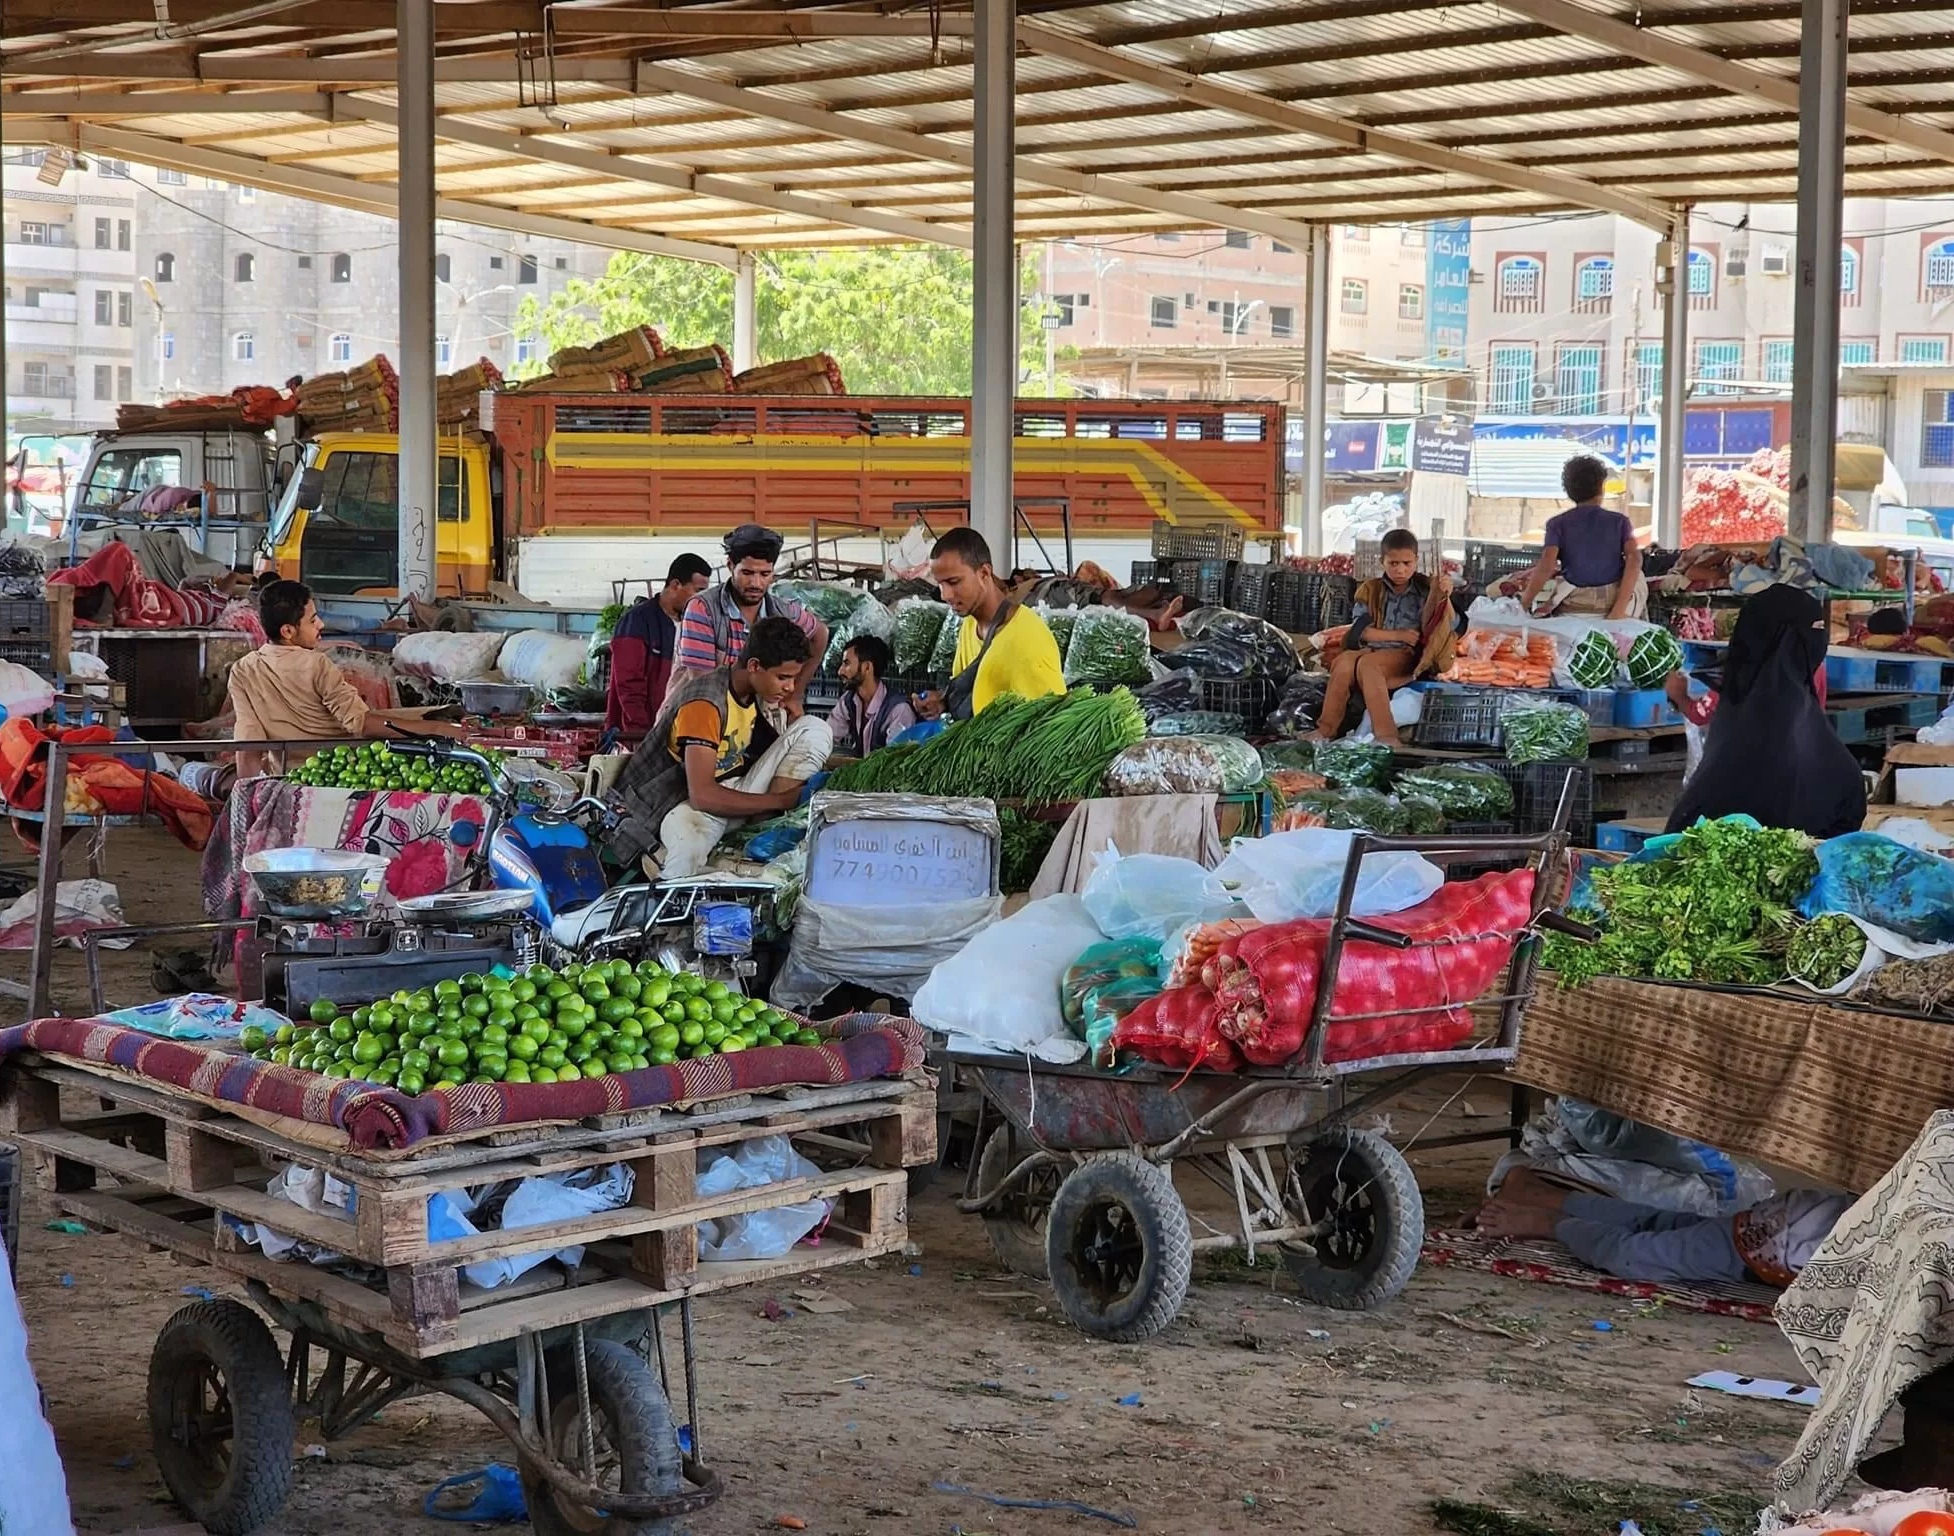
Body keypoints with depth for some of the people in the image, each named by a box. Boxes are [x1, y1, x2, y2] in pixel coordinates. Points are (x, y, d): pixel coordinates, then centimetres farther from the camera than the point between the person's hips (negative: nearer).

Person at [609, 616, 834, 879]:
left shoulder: (761, 691, 0)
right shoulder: (705, 703, -24)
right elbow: (703, 796, -30)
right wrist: (781, 801, -22)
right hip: (683, 803, -8)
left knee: (815, 730, -7)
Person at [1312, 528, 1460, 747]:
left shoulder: (1425, 589, 10)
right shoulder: (1371, 590, 14)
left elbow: (1450, 624, -1)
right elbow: (1361, 630, 2)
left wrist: (1444, 597, -19)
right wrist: (1398, 635, -9)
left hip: (1406, 655, -3)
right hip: (1372, 649, 3)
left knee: (1367, 664, -35)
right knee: (1344, 662, -32)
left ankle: (1384, 734, -44)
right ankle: (1326, 730, -29)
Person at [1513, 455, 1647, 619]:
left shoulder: (1558, 524, -1)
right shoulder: (1619, 521, 1)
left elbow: (1546, 566, -15)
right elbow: (1634, 558, -14)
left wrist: (1524, 604, -7)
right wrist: (1619, 610, -18)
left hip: (1574, 606, -1)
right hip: (1615, 600, 1)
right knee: (1637, 577, 36)